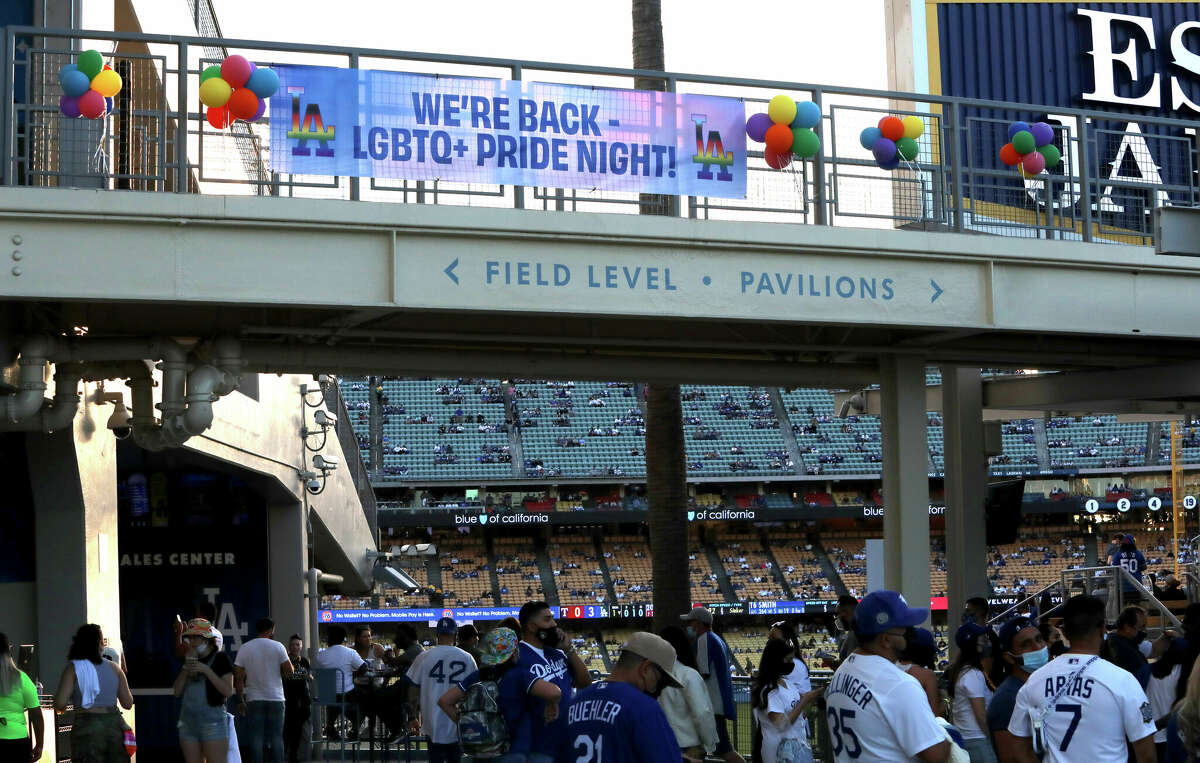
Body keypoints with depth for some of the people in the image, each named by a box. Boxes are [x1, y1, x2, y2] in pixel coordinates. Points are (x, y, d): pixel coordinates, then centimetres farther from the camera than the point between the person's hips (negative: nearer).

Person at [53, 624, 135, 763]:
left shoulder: (73, 668, -2)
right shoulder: (114, 668, 7)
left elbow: (60, 703, -11)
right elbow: (128, 703, 10)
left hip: (88, 727, -3)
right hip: (115, 725, 3)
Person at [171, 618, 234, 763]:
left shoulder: (220, 658, -2)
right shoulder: (189, 658, 15)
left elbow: (228, 691, -10)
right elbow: (177, 691, 8)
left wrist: (206, 670, -15)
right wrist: (186, 667, -4)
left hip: (212, 719, -6)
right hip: (188, 719, 6)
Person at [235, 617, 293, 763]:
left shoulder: (244, 648, 2)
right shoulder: (278, 647, -2)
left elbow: (238, 677, -1)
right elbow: (289, 672, -4)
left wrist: (240, 700, 4)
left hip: (254, 700, 1)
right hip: (276, 699, -1)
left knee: (255, 738, 2)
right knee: (277, 737, 5)